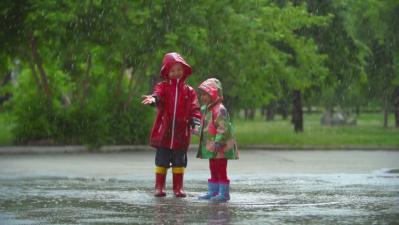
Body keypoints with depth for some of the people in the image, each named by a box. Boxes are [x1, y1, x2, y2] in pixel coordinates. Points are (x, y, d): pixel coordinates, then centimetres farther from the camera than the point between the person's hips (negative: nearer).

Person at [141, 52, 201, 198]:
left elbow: (194, 108, 2)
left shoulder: (189, 91, 6)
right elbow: (158, 94, -19)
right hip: (163, 132, -1)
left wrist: (196, 122, -16)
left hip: (181, 133, 1)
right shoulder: (163, 87, 3)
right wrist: (153, 99, -44)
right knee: (161, 161, 4)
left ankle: (178, 188, 15)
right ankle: (159, 187, 10)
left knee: (179, 162, 7)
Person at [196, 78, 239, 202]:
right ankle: (213, 191, 23)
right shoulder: (207, 109, 14)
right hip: (211, 147, 10)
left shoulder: (220, 109, -18)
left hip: (220, 148, -10)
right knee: (213, 170, 16)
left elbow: (223, 128, -24)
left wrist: (218, 143, -28)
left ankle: (224, 193, -1)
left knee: (221, 170, -5)